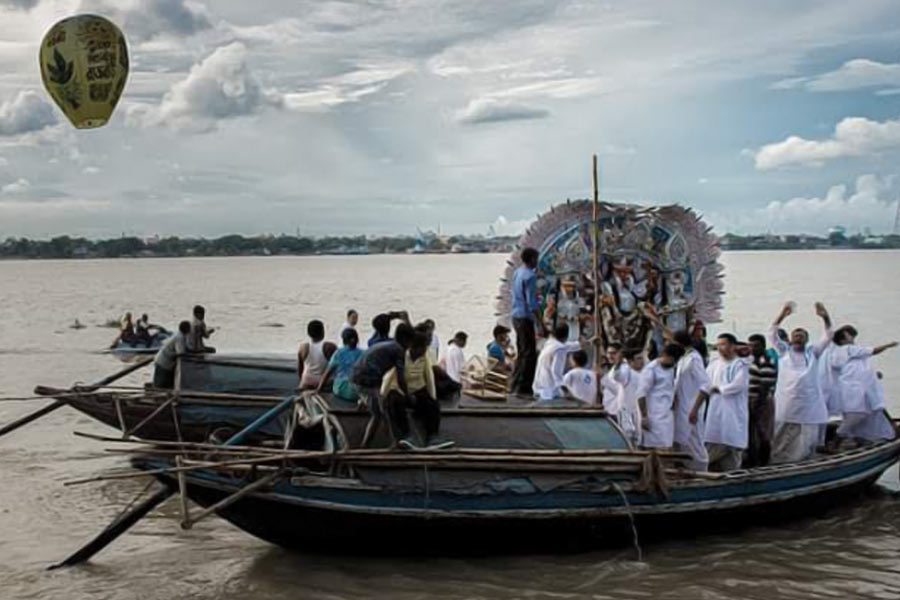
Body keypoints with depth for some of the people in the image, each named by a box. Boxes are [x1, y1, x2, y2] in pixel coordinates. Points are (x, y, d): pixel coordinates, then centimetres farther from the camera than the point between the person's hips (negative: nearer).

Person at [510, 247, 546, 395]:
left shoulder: (517, 272, 11)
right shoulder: (529, 276, -16)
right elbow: (532, 302, -21)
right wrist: (540, 324, -20)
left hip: (516, 316, 9)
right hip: (525, 318, -9)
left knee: (521, 353, 16)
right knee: (529, 354, -4)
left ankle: (515, 386, 20)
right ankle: (523, 387, -4)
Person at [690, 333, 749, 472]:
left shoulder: (740, 365, -3)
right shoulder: (714, 363, 12)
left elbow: (737, 386, -18)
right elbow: (704, 387, 7)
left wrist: (717, 388, -4)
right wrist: (695, 409, 0)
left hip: (733, 415, -5)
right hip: (714, 413, 5)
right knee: (712, 452, 4)